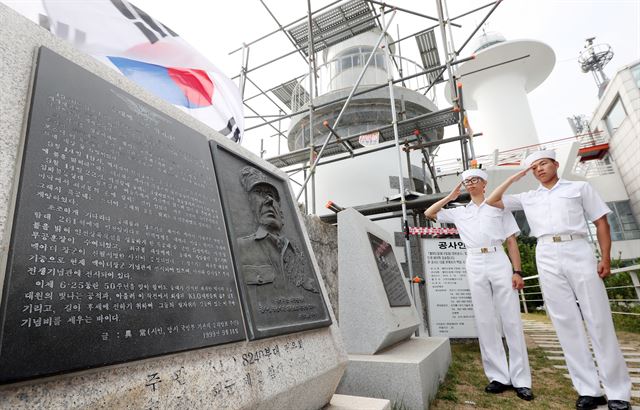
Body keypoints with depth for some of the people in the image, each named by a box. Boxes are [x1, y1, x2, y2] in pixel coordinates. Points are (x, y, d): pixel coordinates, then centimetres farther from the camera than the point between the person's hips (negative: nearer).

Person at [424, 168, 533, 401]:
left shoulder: (499, 207, 10)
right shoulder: (459, 212, 14)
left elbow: (511, 241, 7)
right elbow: (429, 213, 14)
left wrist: (517, 271, -3)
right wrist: (451, 197, 12)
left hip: (499, 262, -1)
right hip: (475, 266, 2)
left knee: (511, 320, 0)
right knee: (485, 322, 3)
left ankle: (521, 380, 9)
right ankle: (499, 376, 13)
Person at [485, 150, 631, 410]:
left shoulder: (579, 187, 13)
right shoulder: (528, 198, 17)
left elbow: (601, 222, 9)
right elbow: (491, 202, 16)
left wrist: (606, 258, -1)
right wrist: (513, 178, 13)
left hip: (578, 251, -1)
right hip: (547, 258, 2)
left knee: (599, 321, 1)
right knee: (566, 323, 2)